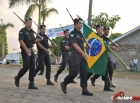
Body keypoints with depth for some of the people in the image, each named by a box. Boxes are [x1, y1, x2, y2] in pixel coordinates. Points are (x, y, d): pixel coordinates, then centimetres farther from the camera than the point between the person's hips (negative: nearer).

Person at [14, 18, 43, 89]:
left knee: (32, 67, 1)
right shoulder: (22, 31, -7)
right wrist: (26, 49, -29)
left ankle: (31, 84, 2)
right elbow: (21, 41, -17)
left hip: (31, 51, 7)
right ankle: (17, 78, 13)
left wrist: (40, 40, 2)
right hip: (25, 51, -7)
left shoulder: (31, 31, 16)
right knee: (26, 67, -12)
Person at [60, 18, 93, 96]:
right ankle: (64, 83, 13)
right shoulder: (73, 33, -6)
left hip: (82, 55, 8)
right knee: (74, 73, -9)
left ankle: (84, 89, 1)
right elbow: (74, 45, -16)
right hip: (75, 55, -8)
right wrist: (83, 53, -23)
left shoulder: (80, 34, 18)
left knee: (84, 72, 0)